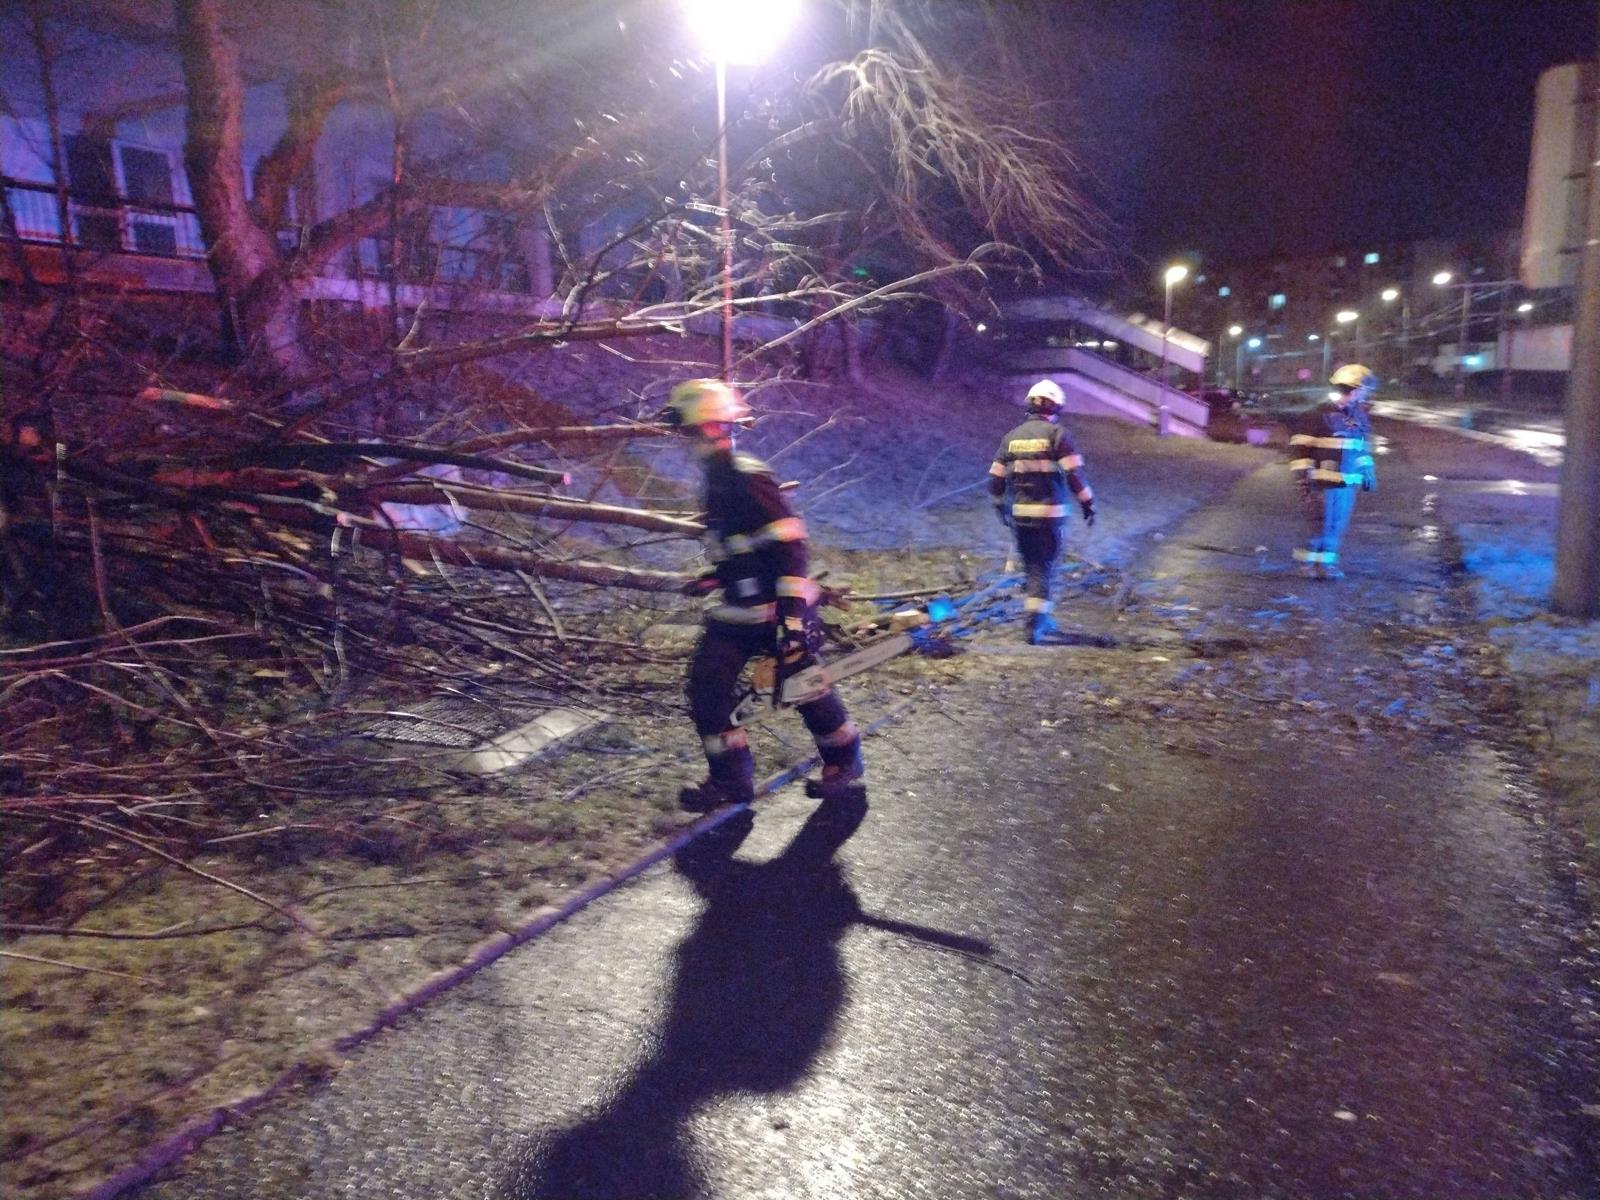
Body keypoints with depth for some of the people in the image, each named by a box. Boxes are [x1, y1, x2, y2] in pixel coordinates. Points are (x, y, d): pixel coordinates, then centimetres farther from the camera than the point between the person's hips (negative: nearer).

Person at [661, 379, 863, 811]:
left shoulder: (750, 479, -20)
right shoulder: (719, 480, 11)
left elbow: (788, 546, -24)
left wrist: (792, 614, -27)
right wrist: (714, 578, 25)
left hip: (779, 611, -9)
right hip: (738, 613, 9)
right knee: (707, 686, 4)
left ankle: (844, 759, 28)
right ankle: (730, 778, 17)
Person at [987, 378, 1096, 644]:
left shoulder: (1012, 436, 7)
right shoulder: (1056, 434, -7)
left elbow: (996, 477, 10)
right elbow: (1074, 473, -13)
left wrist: (1001, 507, 23)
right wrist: (1087, 503, -3)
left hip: (1019, 513, 5)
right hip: (1049, 513, -4)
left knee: (1031, 565, 17)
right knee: (1043, 567, 2)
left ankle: (1040, 617, 26)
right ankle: (1035, 621, -7)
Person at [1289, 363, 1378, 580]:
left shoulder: (1359, 415, 12)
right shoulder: (1322, 413, -12)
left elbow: (1363, 446, 25)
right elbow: (1300, 445, -11)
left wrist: (1368, 471, 24)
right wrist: (1302, 474, -15)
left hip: (1349, 481, 7)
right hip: (1328, 482, -7)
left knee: (1339, 523, 10)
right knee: (1326, 522, -7)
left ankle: (1327, 560, 20)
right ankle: (1309, 561, 6)